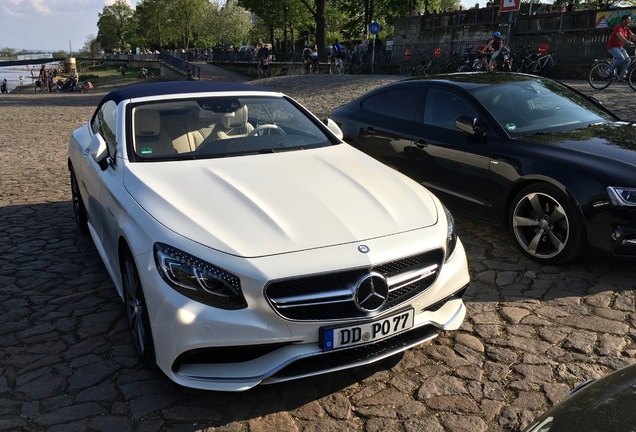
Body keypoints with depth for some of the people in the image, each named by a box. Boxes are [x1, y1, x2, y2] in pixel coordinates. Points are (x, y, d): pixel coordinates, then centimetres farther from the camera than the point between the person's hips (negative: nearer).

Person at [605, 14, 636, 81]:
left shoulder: (626, 29, 11)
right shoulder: (618, 27, -15)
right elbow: (620, 37, -30)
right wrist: (628, 42, -42)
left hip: (619, 47, 8)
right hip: (612, 47, -8)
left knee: (627, 59, -8)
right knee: (621, 58, -28)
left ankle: (622, 76, -3)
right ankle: (609, 71, -15)